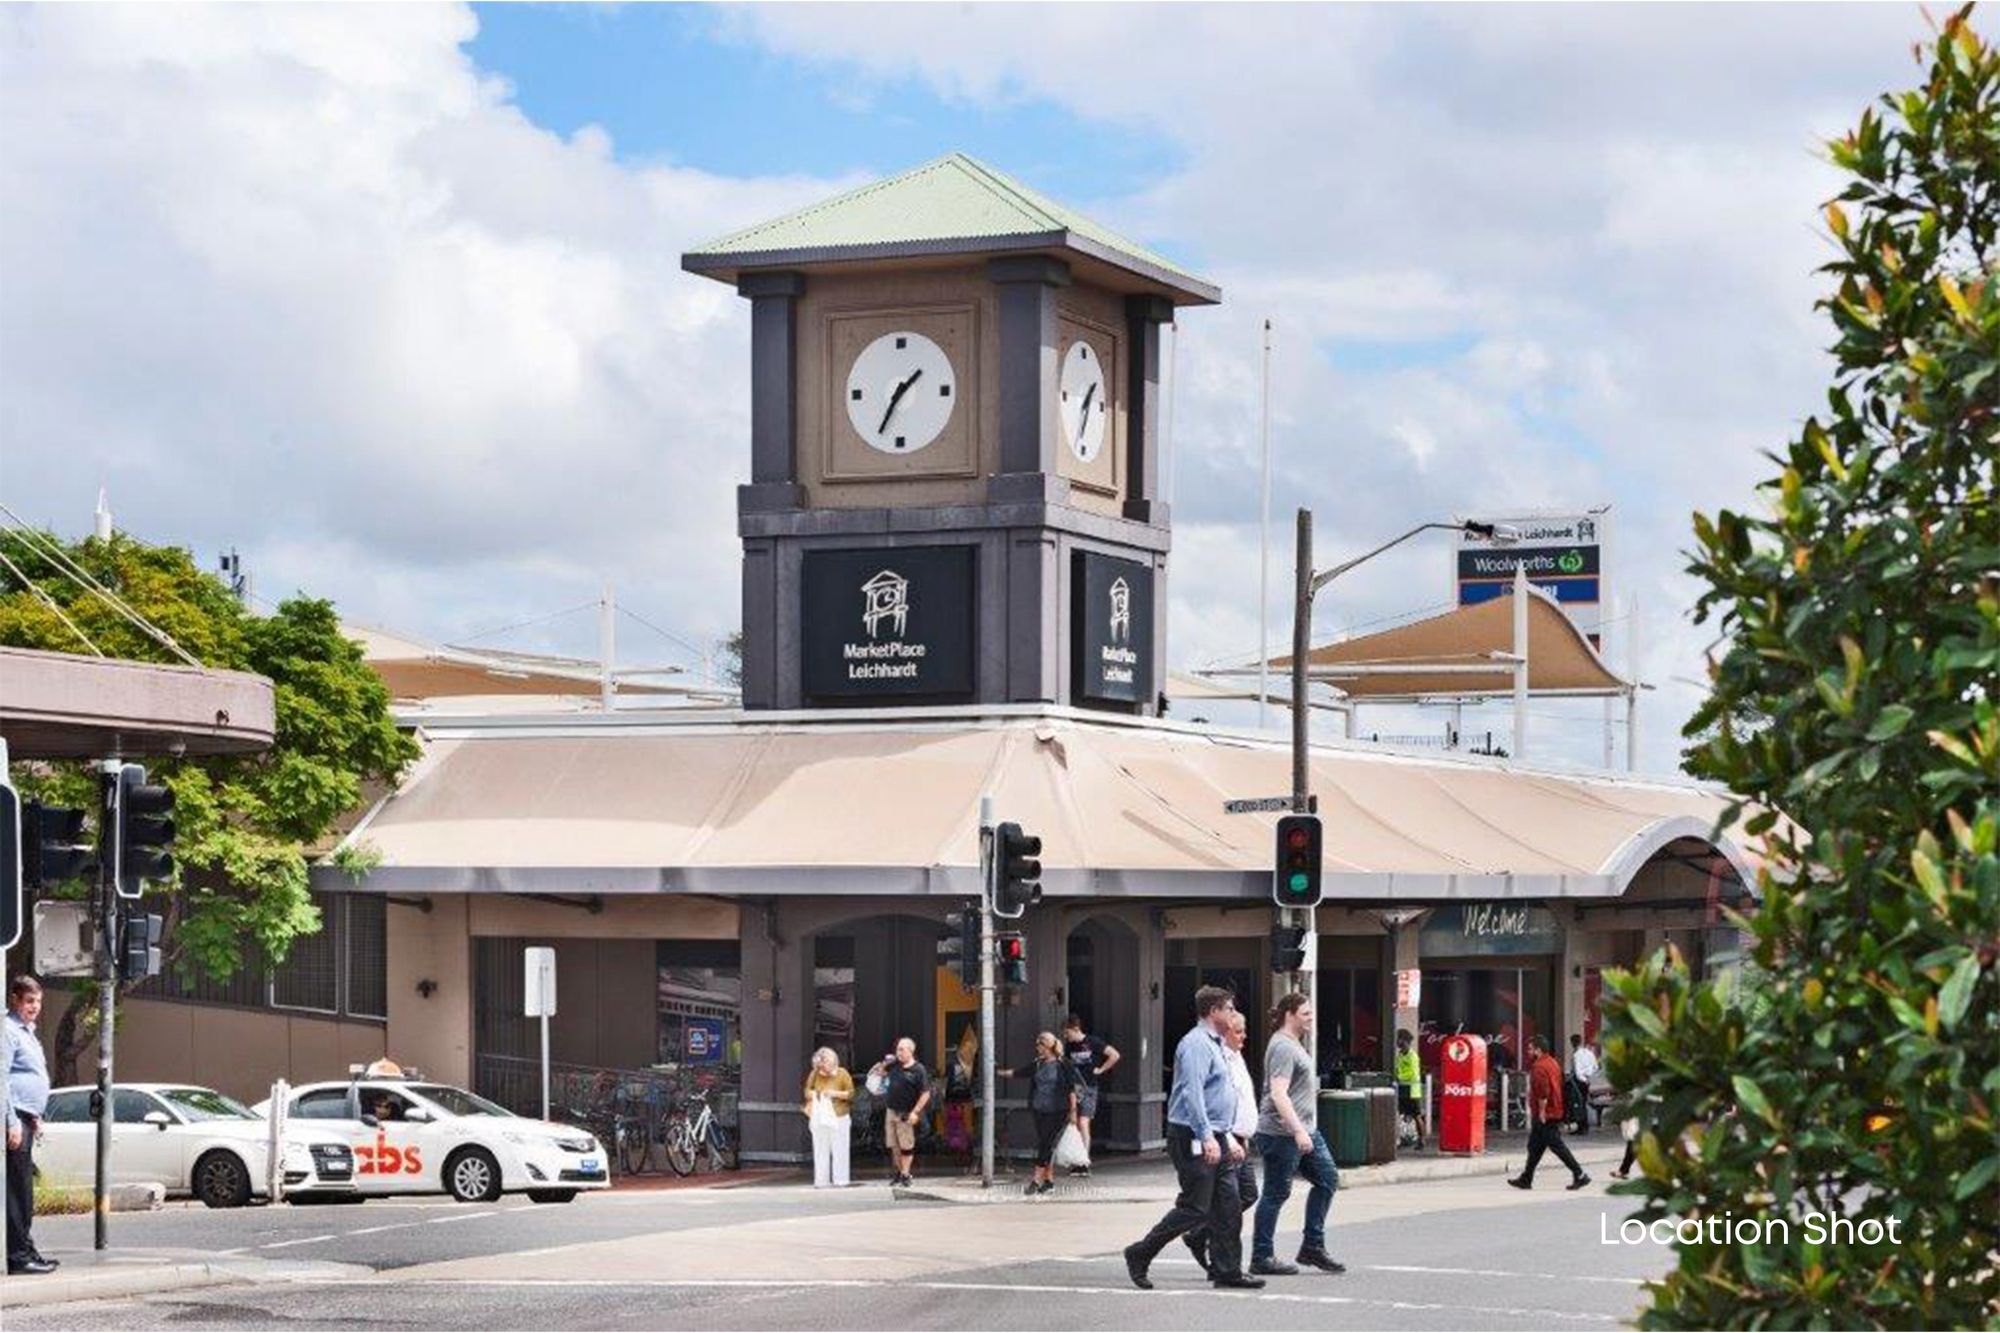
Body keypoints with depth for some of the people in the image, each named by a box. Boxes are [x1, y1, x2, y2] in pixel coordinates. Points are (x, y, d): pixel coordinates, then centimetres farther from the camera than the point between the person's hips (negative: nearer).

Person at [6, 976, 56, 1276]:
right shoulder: (9, 1031, -12)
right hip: (14, 1118, -10)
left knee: (23, 1189, 13)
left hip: (25, 1118, 10)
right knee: (18, 1190, -10)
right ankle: (18, 1256, -11)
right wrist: (12, 1122, -22)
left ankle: (25, 1250, 19)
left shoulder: (27, 1032, 20)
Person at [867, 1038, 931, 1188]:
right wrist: (882, 1065, 3)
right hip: (891, 1111, 6)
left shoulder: (918, 1070, -10)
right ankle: (898, 1171, 20)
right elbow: (878, 1072, 25)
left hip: (905, 1114, -6)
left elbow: (926, 1094, -10)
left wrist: (915, 1111, -16)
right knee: (893, 1146, 10)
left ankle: (905, 1174, 4)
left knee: (906, 1146, -1)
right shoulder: (894, 1064, 8)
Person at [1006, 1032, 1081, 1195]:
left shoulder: (1063, 1064, -6)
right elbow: (1018, 1073, 21)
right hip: (1040, 1110, 6)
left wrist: (1073, 1110, -8)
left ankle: (1036, 1180, -12)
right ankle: (1049, 1179, 13)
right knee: (1042, 1144, 6)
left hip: (1058, 1111, -6)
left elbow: (1072, 1088, -5)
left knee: (1047, 1145, -10)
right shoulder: (1037, 1064, 10)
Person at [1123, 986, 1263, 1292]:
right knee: (1195, 1208, -8)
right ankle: (1140, 1255, 3)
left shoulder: (1213, 1044, 19)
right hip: (1194, 1139, -10)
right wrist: (1207, 1137, -29)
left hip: (1214, 1139, 10)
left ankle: (1226, 1269, 9)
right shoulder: (1196, 1044, -14)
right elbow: (1192, 1093, -23)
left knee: (1228, 1204, 6)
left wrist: (1227, 1138, 24)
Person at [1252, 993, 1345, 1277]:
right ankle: (1262, 1257, 3)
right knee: (1276, 1194, -4)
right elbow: (1278, 1094, -24)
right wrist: (1298, 1131, -30)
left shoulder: (1294, 1045, 18)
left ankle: (1313, 1247, 13)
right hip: (1281, 1133, -10)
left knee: (1328, 1179, 8)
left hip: (1305, 1130, 10)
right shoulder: (1283, 1047, -15)